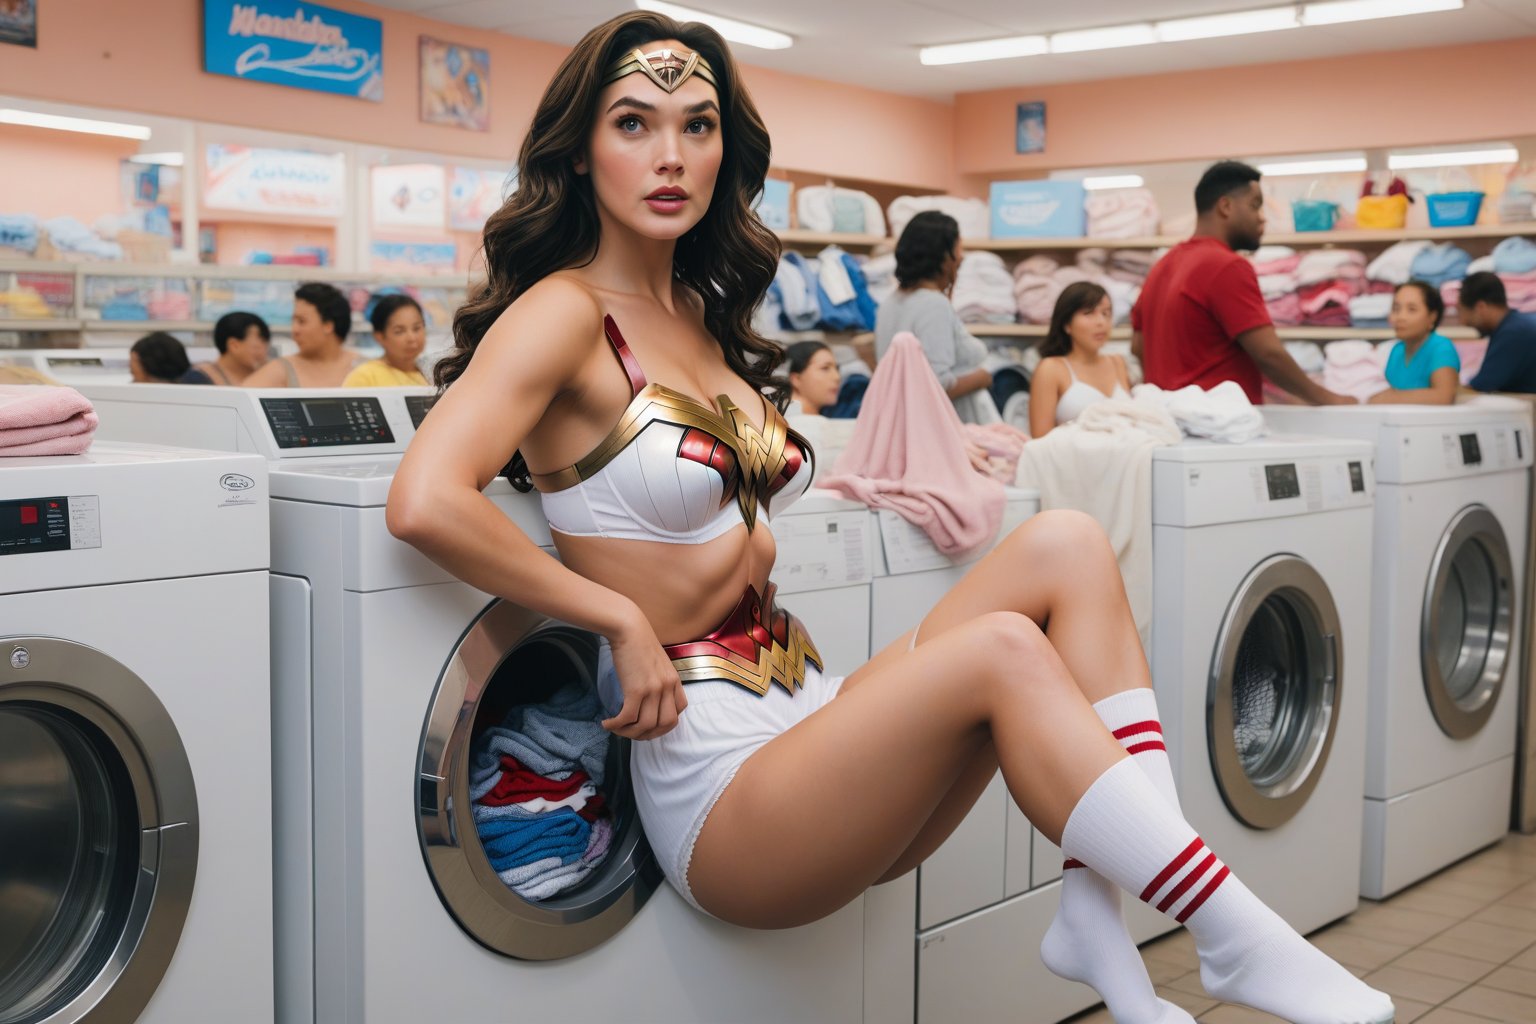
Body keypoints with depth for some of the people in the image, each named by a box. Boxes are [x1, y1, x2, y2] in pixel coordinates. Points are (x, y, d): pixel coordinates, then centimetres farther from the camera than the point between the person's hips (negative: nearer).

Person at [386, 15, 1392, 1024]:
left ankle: (1102, 918, -17)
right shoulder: (565, 313, -9)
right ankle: (1238, 940, -17)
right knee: (1003, 649, -28)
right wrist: (622, 620, -18)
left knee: (1065, 546, -8)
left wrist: (748, 552, 3)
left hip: (817, 710, 8)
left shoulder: (703, 313, 15)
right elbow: (423, 502, -25)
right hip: (719, 778, -8)